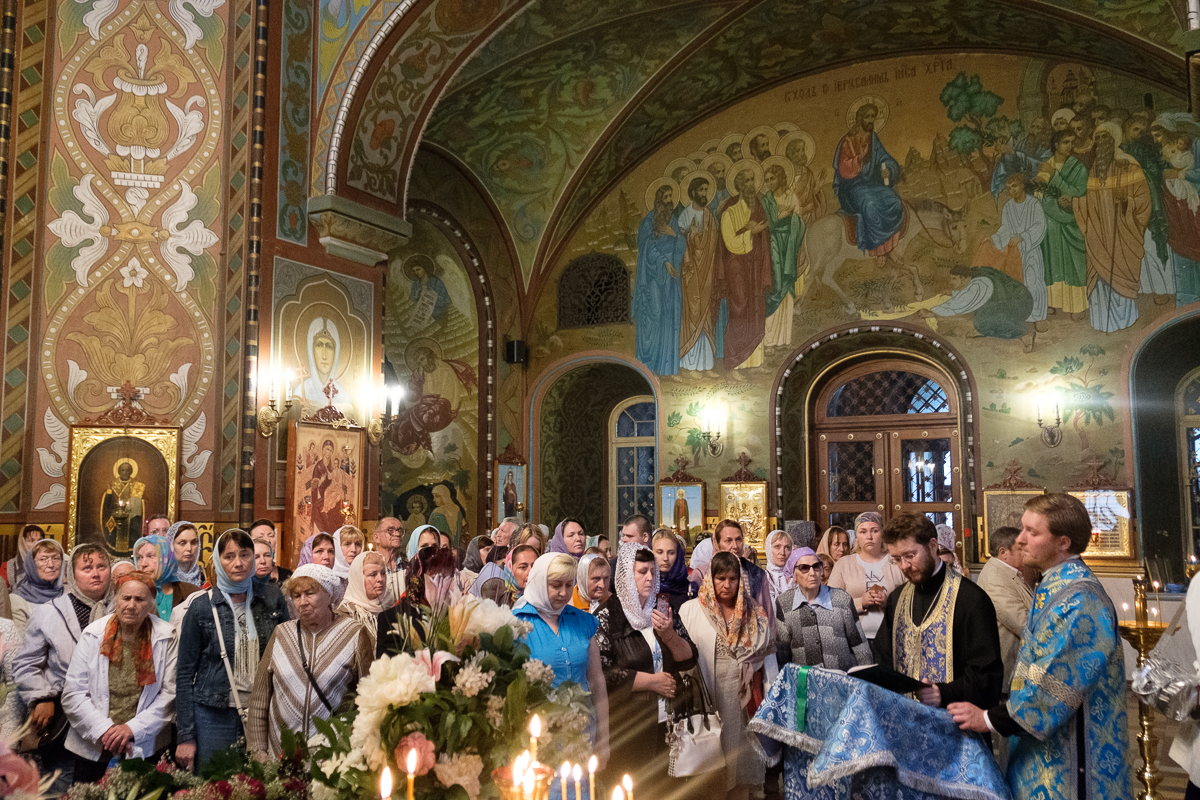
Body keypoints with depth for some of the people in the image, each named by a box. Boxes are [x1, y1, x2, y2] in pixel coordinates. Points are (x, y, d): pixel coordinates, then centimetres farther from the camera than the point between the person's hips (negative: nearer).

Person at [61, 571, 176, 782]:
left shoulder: (167, 638, -5)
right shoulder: (92, 635, -1)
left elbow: (171, 694, -5)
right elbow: (72, 694, -2)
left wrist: (133, 729, -12)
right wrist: (104, 729, -12)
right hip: (92, 747, 1)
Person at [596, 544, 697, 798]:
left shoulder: (663, 610, 8)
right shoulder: (607, 616, -8)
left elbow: (688, 659, 7)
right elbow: (601, 674, -16)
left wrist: (669, 635, -13)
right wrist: (653, 682, -10)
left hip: (667, 722, 5)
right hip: (629, 728, -5)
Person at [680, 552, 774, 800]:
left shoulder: (754, 614, 6)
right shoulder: (690, 610, -2)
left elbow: (767, 657, 9)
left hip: (745, 696, 2)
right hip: (708, 696, -2)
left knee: (741, 756, 9)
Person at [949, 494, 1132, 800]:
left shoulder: (1081, 599, -22)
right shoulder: (1053, 588, 9)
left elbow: (1056, 686, -24)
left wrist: (990, 718, -16)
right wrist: (999, 711, 10)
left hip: (1068, 759, -9)